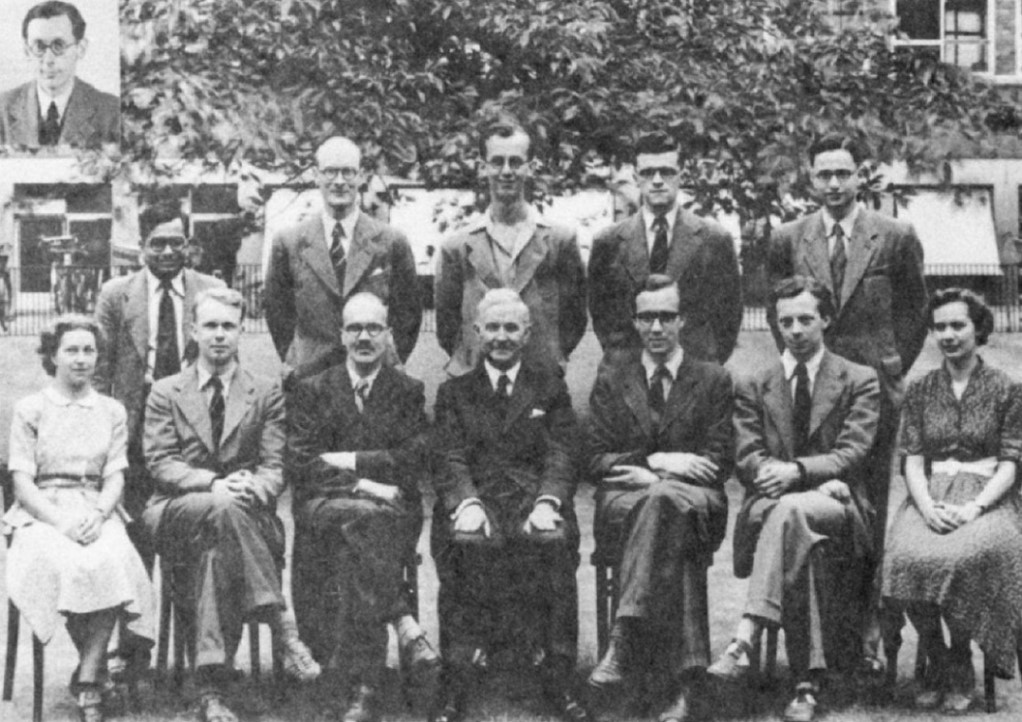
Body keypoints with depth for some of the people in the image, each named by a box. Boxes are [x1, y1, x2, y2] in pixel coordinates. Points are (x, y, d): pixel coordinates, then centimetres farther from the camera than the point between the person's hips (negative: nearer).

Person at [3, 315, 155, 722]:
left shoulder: (112, 412, 16)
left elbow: (115, 477, 8)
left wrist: (98, 515, -13)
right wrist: (59, 520, -15)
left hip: (96, 511, 2)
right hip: (42, 512, -2)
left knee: (110, 563, -33)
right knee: (65, 564, -34)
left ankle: (88, 680, -26)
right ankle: (95, 664, -11)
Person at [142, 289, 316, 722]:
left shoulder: (267, 394, 12)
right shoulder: (165, 392, 12)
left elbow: (275, 467, 4)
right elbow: (160, 463, 0)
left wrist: (251, 487, -21)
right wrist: (213, 484, -19)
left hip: (246, 512, 1)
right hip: (174, 515, -1)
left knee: (218, 552, -36)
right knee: (225, 510, -37)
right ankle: (283, 627, -37)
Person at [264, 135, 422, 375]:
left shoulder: (392, 242, 2)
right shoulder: (288, 243, 5)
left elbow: (408, 313, 8)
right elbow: (277, 311, 12)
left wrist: (391, 363, 3)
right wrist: (293, 361, 6)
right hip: (309, 376, 1)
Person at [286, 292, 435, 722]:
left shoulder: (409, 392, 15)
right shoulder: (311, 391, 14)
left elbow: (414, 460, 0)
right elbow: (300, 465, 0)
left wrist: (350, 461, -6)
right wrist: (364, 486, -12)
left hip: (391, 511, 0)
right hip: (321, 508, 0)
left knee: (361, 538, -33)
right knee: (363, 518, -36)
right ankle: (404, 623, -32)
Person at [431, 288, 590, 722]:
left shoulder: (550, 385, 17)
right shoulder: (454, 392, 17)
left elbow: (562, 454, 6)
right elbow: (449, 459, 5)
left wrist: (548, 502, -14)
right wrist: (466, 503, -16)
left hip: (533, 501, 0)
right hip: (477, 501, 0)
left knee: (552, 540, -31)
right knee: (467, 541, -32)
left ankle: (557, 681, -24)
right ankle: (457, 683, -28)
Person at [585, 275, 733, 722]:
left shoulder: (714, 381, 14)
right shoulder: (610, 385, 18)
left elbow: (719, 463, 4)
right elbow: (596, 461, 7)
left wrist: (651, 476, -10)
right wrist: (655, 461, -10)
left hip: (698, 504, -1)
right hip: (623, 503, 1)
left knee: (664, 497, -39)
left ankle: (625, 640, -46)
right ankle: (685, 676, -44)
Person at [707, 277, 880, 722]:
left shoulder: (859, 381, 11)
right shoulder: (753, 387, 16)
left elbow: (851, 454, -2)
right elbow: (747, 460, 4)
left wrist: (798, 471, -22)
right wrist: (819, 482, -14)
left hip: (837, 505, -2)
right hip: (769, 503, 2)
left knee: (791, 508, -39)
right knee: (796, 536, -37)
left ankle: (744, 642, -51)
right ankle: (807, 683, -46)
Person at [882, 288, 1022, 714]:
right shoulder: (920, 391, 14)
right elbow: (913, 460, 7)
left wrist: (973, 508, -16)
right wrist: (928, 507, -13)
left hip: (986, 498, -2)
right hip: (930, 498, 2)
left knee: (961, 556, -35)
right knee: (908, 557, -31)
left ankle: (960, 667, -14)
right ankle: (935, 663, -12)